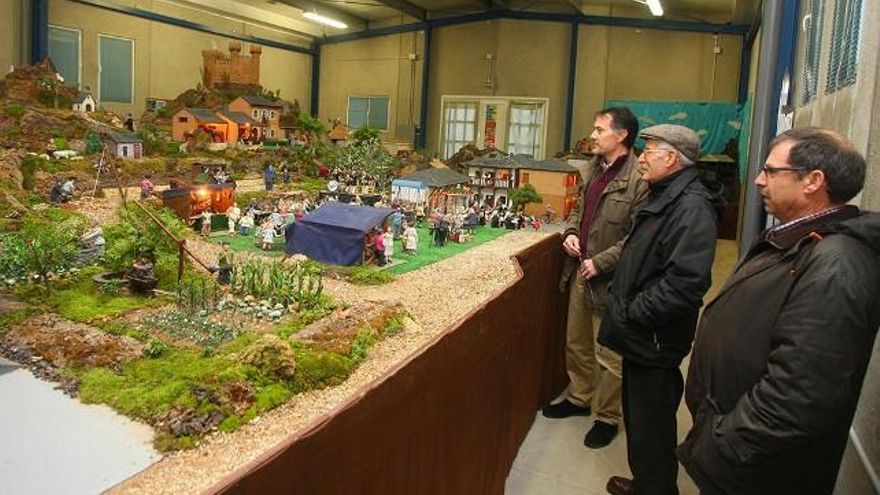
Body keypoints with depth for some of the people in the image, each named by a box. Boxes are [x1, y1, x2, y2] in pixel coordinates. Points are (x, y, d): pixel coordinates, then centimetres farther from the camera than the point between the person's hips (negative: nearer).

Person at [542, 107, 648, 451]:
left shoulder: (638, 179, -18)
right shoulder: (592, 170, 8)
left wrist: (600, 262, -20)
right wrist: (570, 232, 2)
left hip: (609, 278, -8)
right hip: (580, 271, 8)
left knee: (609, 355, 6)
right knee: (576, 341, 21)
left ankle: (607, 417, 24)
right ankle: (579, 397, 41)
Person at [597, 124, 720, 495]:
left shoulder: (691, 208, -21)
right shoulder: (662, 198, 12)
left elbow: (685, 283, -30)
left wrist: (631, 314, -20)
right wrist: (621, 304, 11)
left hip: (656, 341, -10)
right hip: (639, 335, 10)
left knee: (650, 429, 4)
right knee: (636, 415, 23)